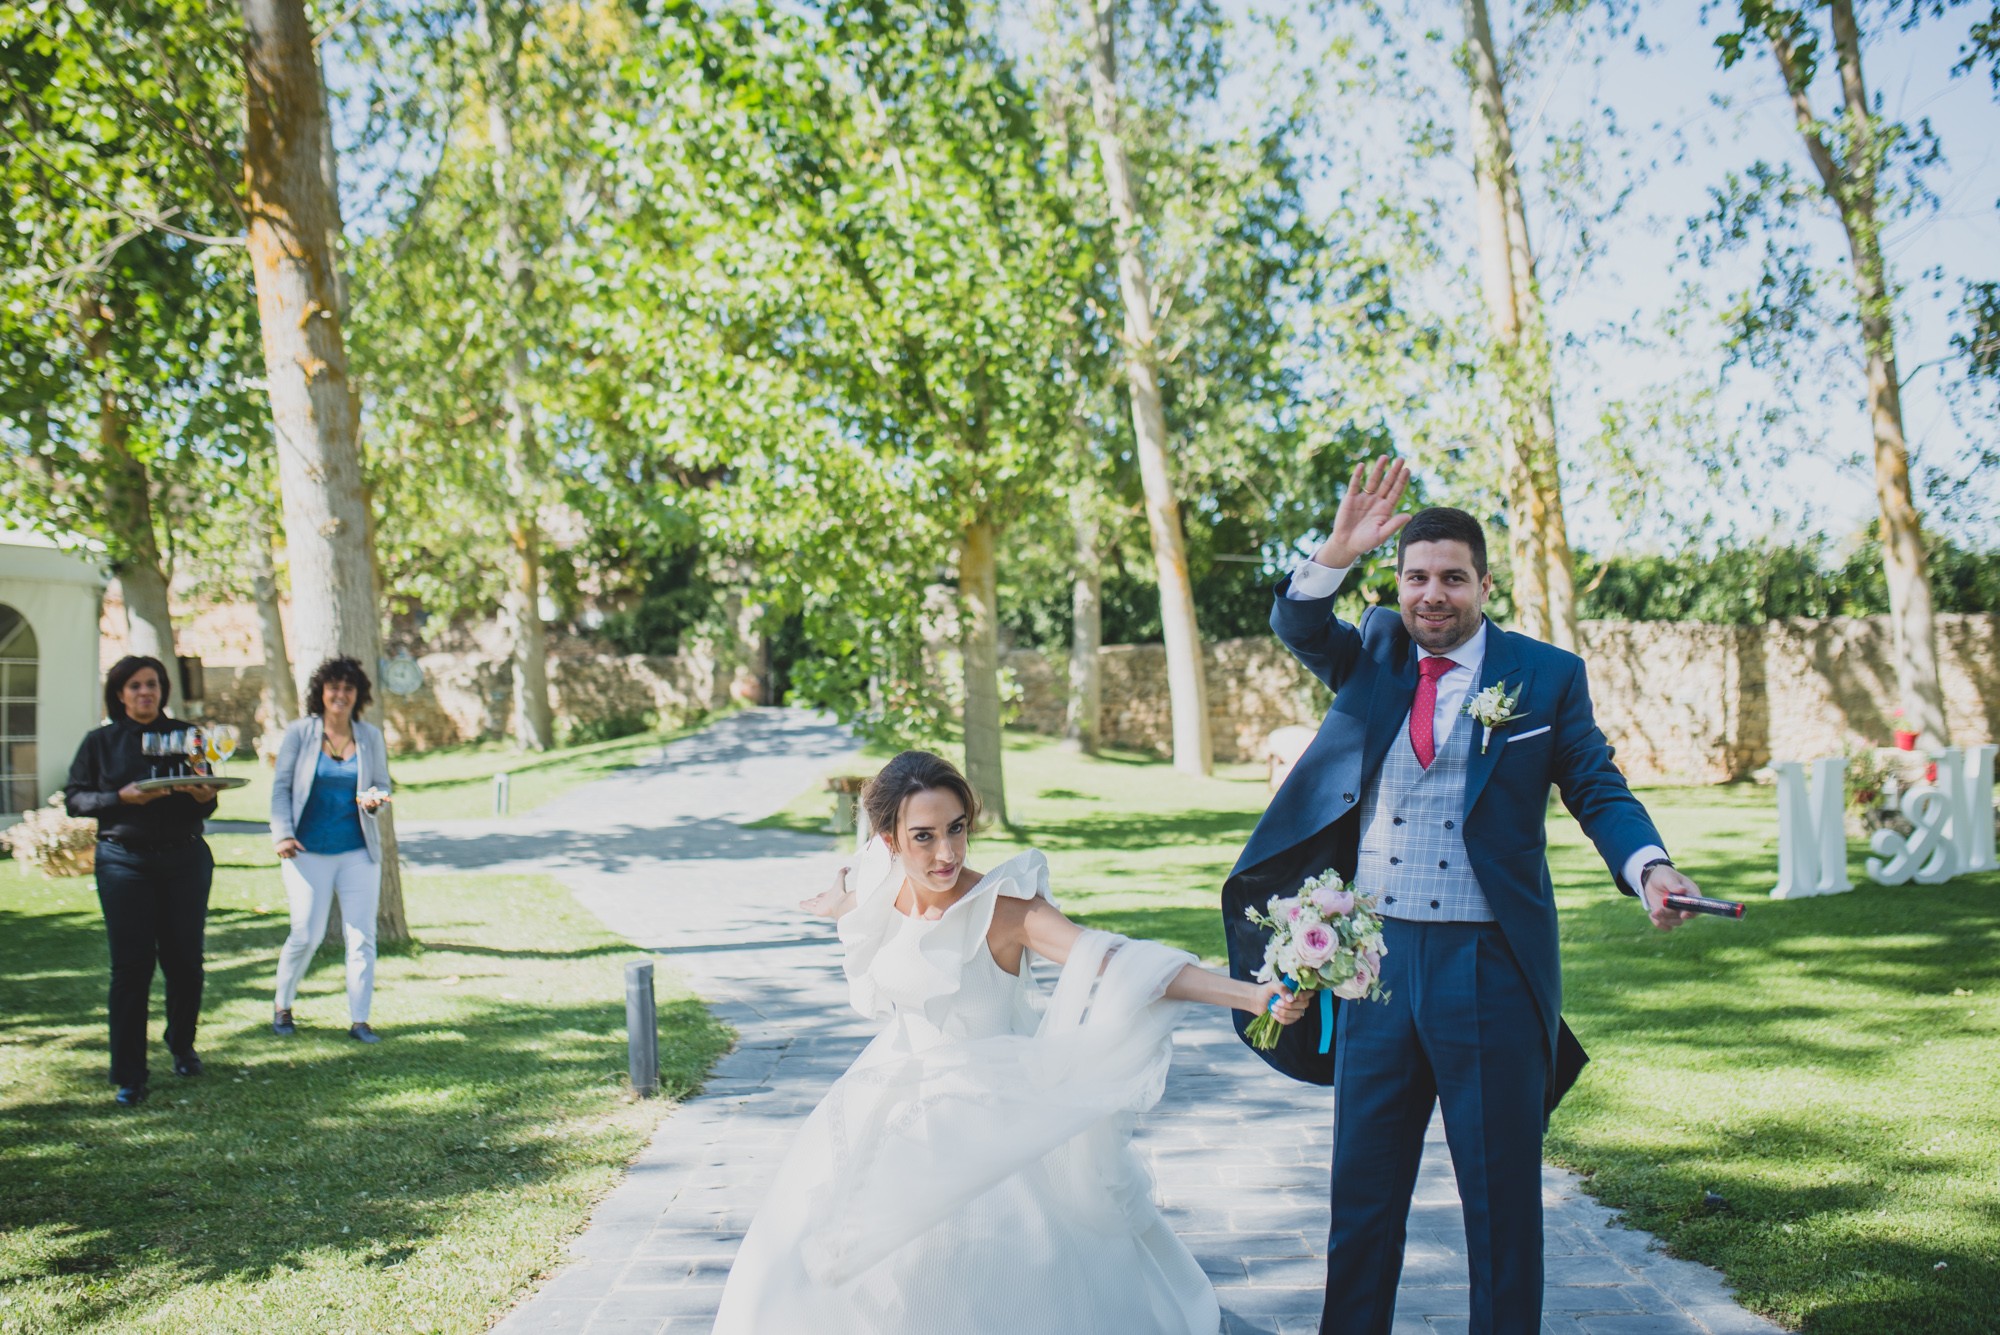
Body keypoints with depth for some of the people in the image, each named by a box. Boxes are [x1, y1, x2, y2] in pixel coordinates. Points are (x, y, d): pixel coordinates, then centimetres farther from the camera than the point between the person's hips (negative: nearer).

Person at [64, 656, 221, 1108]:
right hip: (124, 861, -1)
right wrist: (121, 798, -14)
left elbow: (207, 806, 11)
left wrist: (203, 796, -13)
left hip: (184, 859, 1)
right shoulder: (100, 742, 8)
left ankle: (182, 1045, 26)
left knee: (184, 960, 1)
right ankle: (128, 1076, -1)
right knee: (131, 965, -5)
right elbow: (75, 798, 3)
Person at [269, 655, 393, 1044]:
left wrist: (373, 799, -11)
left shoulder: (371, 737, 6)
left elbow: (383, 785, 13)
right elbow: (281, 788, 2)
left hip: (358, 851, 2)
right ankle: (282, 1007, 23)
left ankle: (359, 1020, 8)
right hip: (308, 851, -2)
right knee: (306, 935, -2)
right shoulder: (300, 733, 0)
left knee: (362, 936, 0)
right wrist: (283, 834, -10)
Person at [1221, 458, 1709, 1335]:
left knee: (1501, 1189, 8)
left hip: (1490, 967, -3)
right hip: (1376, 960, 3)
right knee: (1363, 1186, 14)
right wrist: (1337, 552, -25)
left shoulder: (1547, 676, -1)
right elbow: (1296, 627, -7)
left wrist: (1649, 871, -20)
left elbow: (1598, 791, -1)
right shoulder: (1376, 652, 7)